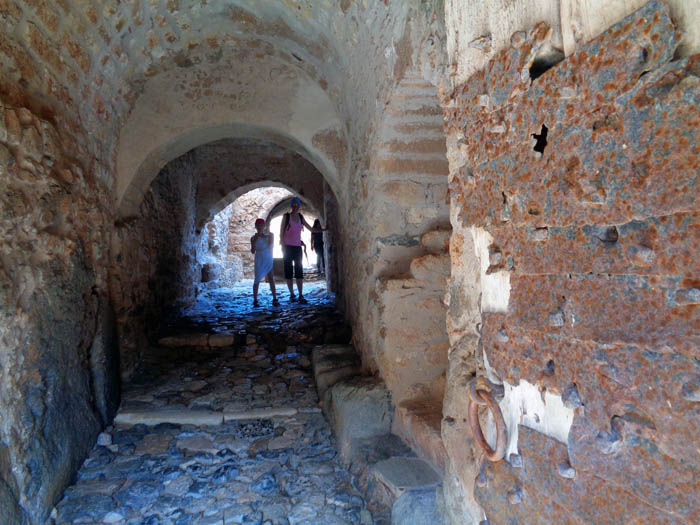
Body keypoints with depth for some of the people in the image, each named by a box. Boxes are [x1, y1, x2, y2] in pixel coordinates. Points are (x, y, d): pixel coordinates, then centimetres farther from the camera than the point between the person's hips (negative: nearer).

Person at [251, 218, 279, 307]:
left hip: (269, 260, 0)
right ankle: (255, 300, 7)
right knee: (257, 280, 0)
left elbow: (270, 245, -3)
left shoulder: (270, 235, 3)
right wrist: (255, 240, -13)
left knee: (271, 279, -4)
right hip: (259, 261, 0)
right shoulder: (254, 238, 2)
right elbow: (253, 251, -2)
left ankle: (274, 299, -1)